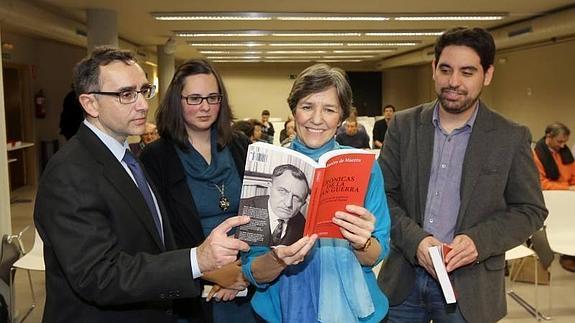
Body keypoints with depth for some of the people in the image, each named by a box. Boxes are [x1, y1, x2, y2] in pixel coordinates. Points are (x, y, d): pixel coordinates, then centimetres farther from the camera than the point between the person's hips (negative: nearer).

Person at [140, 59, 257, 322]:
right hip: (190, 295, -2)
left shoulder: (241, 148, 1)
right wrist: (209, 272, -18)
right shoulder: (156, 157, -8)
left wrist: (246, 268, -12)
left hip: (247, 287, 3)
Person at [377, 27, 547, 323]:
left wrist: (480, 240, -16)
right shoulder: (403, 125, 0)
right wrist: (415, 239, -14)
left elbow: (530, 209, 0)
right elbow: (383, 193, 1)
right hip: (404, 279, 2)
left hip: (469, 286, -1)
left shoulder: (512, 138, -4)